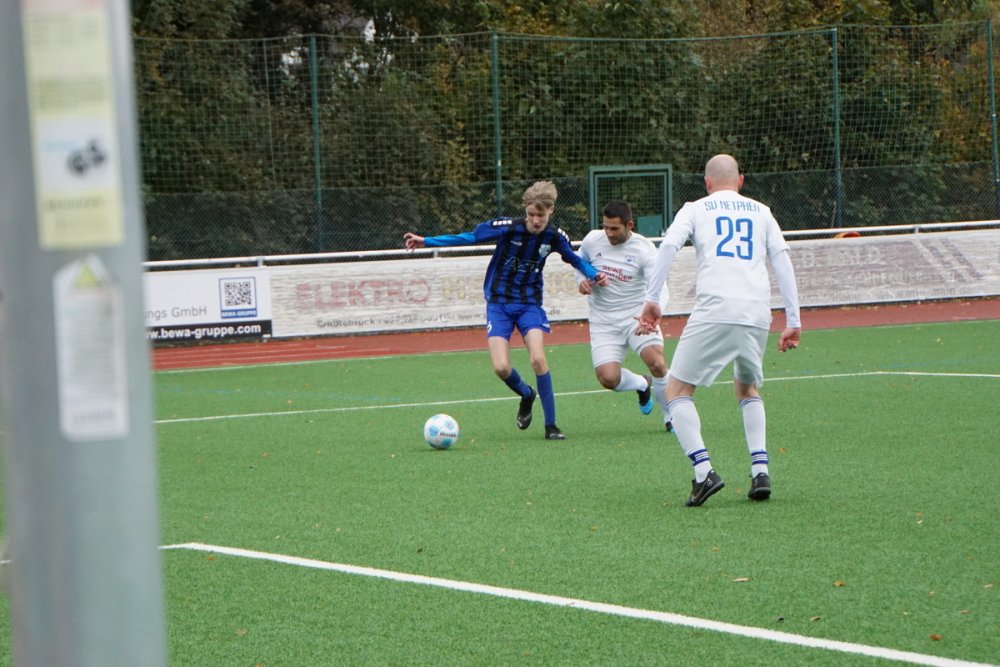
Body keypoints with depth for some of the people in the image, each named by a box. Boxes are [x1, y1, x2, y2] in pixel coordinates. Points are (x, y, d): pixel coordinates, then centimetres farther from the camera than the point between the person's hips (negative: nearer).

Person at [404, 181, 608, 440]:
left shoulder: (555, 236, -6)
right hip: (499, 304, -1)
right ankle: (527, 394, 22)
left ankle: (550, 426, -9)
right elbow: (468, 238, -8)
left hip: (530, 304, 1)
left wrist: (595, 275, -6)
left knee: (538, 359, -21)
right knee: (501, 368, -14)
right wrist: (426, 241, -12)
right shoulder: (507, 227, -15)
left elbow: (575, 260, 13)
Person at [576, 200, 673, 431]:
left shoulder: (644, 249, -14)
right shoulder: (592, 240, -3)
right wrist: (582, 280, -4)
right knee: (608, 378, -14)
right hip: (604, 321, 3)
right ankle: (642, 384, 24)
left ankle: (671, 417, -1)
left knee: (655, 361, -27)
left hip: (638, 315, -3)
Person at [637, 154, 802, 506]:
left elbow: (668, 245, -3)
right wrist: (793, 320, 10)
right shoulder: (761, 212, 21)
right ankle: (760, 471, 9)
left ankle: (703, 472, -13)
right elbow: (782, 260, 12)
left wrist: (651, 300, -4)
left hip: (714, 312, -4)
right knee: (747, 389, 26)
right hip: (757, 315, 4)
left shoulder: (695, 209, 14)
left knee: (677, 389, 5)